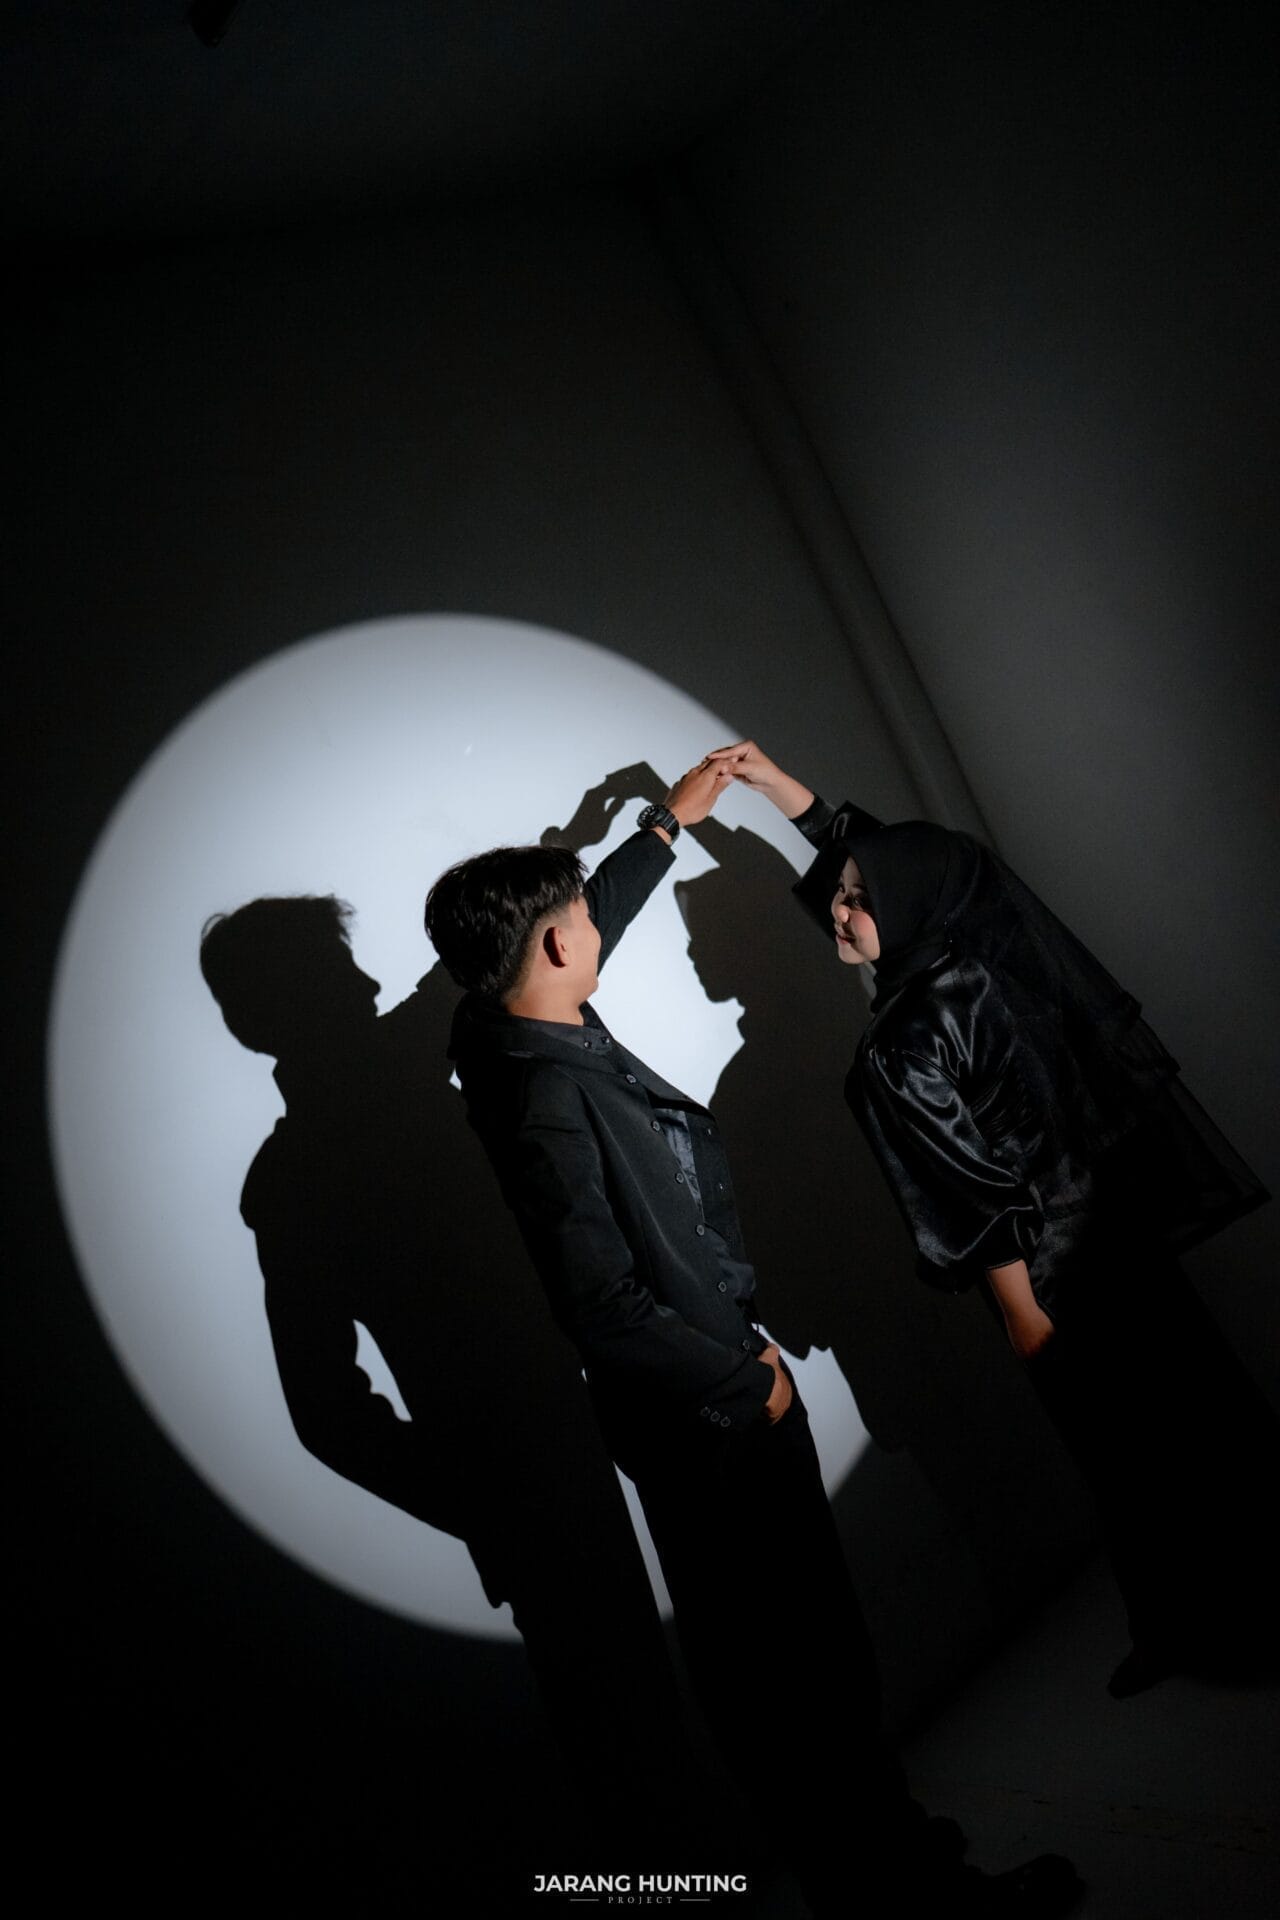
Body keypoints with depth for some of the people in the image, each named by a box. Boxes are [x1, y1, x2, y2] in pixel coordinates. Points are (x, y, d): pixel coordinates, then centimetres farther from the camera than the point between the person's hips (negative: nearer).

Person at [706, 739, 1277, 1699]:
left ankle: (1195, 1629, 30)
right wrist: (776, 780, 13)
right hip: (1123, 1223, 8)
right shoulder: (977, 949, -5)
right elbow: (866, 845, 9)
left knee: (1131, 1448, 10)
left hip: (1059, 1269, -8)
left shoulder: (902, 1050, -27)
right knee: (1193, 1401, 21)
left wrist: (1026, 1314, -10)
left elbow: (984, 1196, -22)